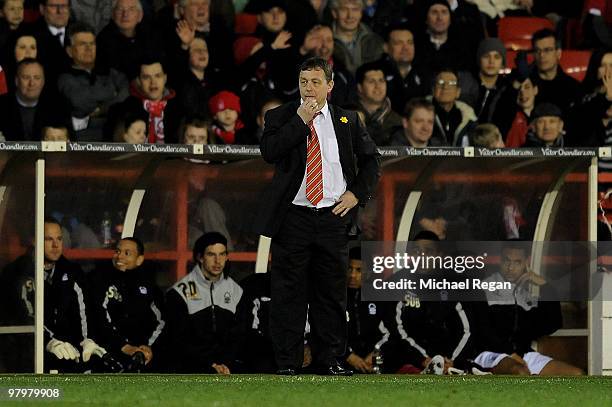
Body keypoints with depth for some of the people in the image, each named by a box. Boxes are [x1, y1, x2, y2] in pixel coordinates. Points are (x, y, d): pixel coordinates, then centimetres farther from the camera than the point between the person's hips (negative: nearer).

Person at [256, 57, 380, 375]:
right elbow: (269, 152, -14)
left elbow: (370, 159, 18)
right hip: (293, 217, -2)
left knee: (331, 293, 6)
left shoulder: (347, 120, 10)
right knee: (288, 293, -1)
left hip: (333, 217, 2)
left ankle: (329, 360, 13)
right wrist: (301, 120, -14)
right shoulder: (280, 118, 3)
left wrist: (357, 194, 4)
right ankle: (287, 362, 3)